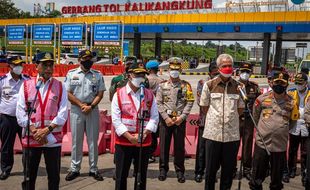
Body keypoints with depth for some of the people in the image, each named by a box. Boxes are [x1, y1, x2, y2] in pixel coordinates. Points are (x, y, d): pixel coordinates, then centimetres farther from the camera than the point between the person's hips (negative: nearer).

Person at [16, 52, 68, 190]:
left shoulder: (60, 86, 2)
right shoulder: (26, 85, 2)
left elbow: (63, 113, -4)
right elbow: (20, 113, -2)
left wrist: (47, 130, -14)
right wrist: (34, 131, -12)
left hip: (53, 139, 0)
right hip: (30, 138, 0)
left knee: (54, 176, 10)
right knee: (28, 176, 11)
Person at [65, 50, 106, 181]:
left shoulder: (98, 75, 5)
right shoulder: (71, 74, 3)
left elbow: (100, 94, 1)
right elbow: (68, 94, -1)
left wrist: (90, 106, -12)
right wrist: (81, 105, -10)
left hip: (93, 110, 0)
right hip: (76, 110, 0)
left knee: (93, 140, 5)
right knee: (76, 140, 6)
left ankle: (93, 169, 15)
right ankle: (75, 169, 17)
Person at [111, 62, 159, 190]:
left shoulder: (149, 95, 4)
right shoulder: (119, 94, -3)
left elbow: (154, 117, -1)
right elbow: (116, 119, -9)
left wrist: (144, 134, -14)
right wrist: (129, 137, -17)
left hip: (144, 142, 2)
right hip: (123, 142, -2)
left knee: (142, 175, 14)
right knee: (121, 175, 8)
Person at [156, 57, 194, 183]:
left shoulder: (186, 85, 3)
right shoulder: (162, 85, 4)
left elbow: (189, 102, -3)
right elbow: (159, 103, -2)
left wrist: (182, 117, -12)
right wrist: (166, 117, -11)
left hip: (180, 120, 0)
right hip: (165, 119, 1)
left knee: (180, 146, 5)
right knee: (164, 145, 6)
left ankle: (180, 171, 17)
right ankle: (163, 169, 20)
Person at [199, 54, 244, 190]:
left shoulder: (238, 86, 3)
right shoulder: (209, 85, -1)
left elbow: (240, 109, 11)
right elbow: (204, 108, 7)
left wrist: (229, 117, 5)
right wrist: (215, 118, 4)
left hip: (232, 134, 1)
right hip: (213, 132, -1)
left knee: (229, 168, 10)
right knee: (211, 168, 8)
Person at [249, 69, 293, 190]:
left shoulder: (291, 102, 0)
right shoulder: (262, 99, -2)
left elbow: (292, 120, 16)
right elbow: (255, 117, 12)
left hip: (280, 146, 1)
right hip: (262, 143, -1)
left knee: (277, 180, 16)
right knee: (257, 177, 10)